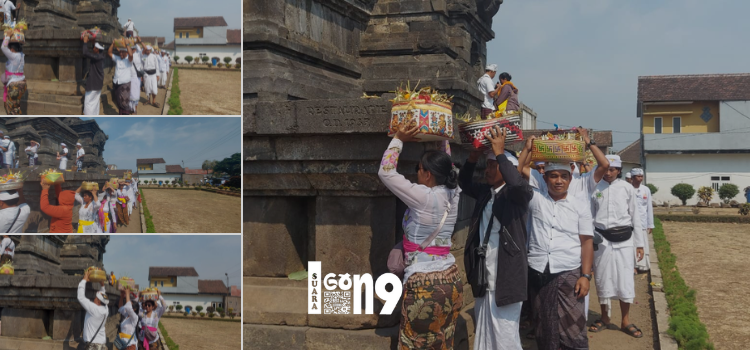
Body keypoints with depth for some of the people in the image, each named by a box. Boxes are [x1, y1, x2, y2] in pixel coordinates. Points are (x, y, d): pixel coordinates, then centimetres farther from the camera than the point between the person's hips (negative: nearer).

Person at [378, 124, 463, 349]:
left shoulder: (423, 197, -14)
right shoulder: (452, 195, 5)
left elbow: (386, 171, -7)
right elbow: (448, 169, 27)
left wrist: (398, 139, 3)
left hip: (424, 283, -7)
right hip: (450, 279, 8)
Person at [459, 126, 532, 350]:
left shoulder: (517, 195, -8)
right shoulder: (485, 192, 12)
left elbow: (520, 185, -30)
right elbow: (464, 183, 26)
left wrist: (500, 153, -24)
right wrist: (472, 158, 7)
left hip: (505, 276, -8)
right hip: (484, 276, 8)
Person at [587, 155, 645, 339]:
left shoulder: (627, 188, 1)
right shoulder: (595, 188, 2)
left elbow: (635, 217, 6)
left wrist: (639, 243, 5)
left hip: (623, 239, -1)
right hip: (601, 239, 1)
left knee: (625, 280, 1)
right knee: (603, 279, 7)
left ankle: (626, 321, 11)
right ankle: (605, 318, 21)